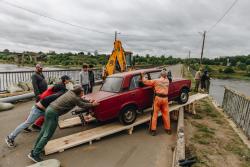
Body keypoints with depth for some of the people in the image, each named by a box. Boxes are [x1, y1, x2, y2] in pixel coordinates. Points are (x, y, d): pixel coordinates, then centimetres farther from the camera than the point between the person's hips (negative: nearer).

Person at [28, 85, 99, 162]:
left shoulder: (71, 92, 12)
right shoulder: (75, 98, -12)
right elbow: (82, 105, 2)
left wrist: (89, 101, 27)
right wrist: (92, 104, 15)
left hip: (49, 109, 10)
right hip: (54, 112, -10)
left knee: (43, 132, 20)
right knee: (47, 135, -1)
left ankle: (35, 150, 32)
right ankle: (34, 154, 7)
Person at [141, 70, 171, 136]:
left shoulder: (156, 80, -2)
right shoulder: (167, 81, 9)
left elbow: (146, 82, 1)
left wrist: (143, 76, 14)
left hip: (158, 98, -3)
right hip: (165, 98, 3)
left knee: (155, 114, 4)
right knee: (166, 114, 13)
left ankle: (153, 130, 8)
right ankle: (168, 129, 24)